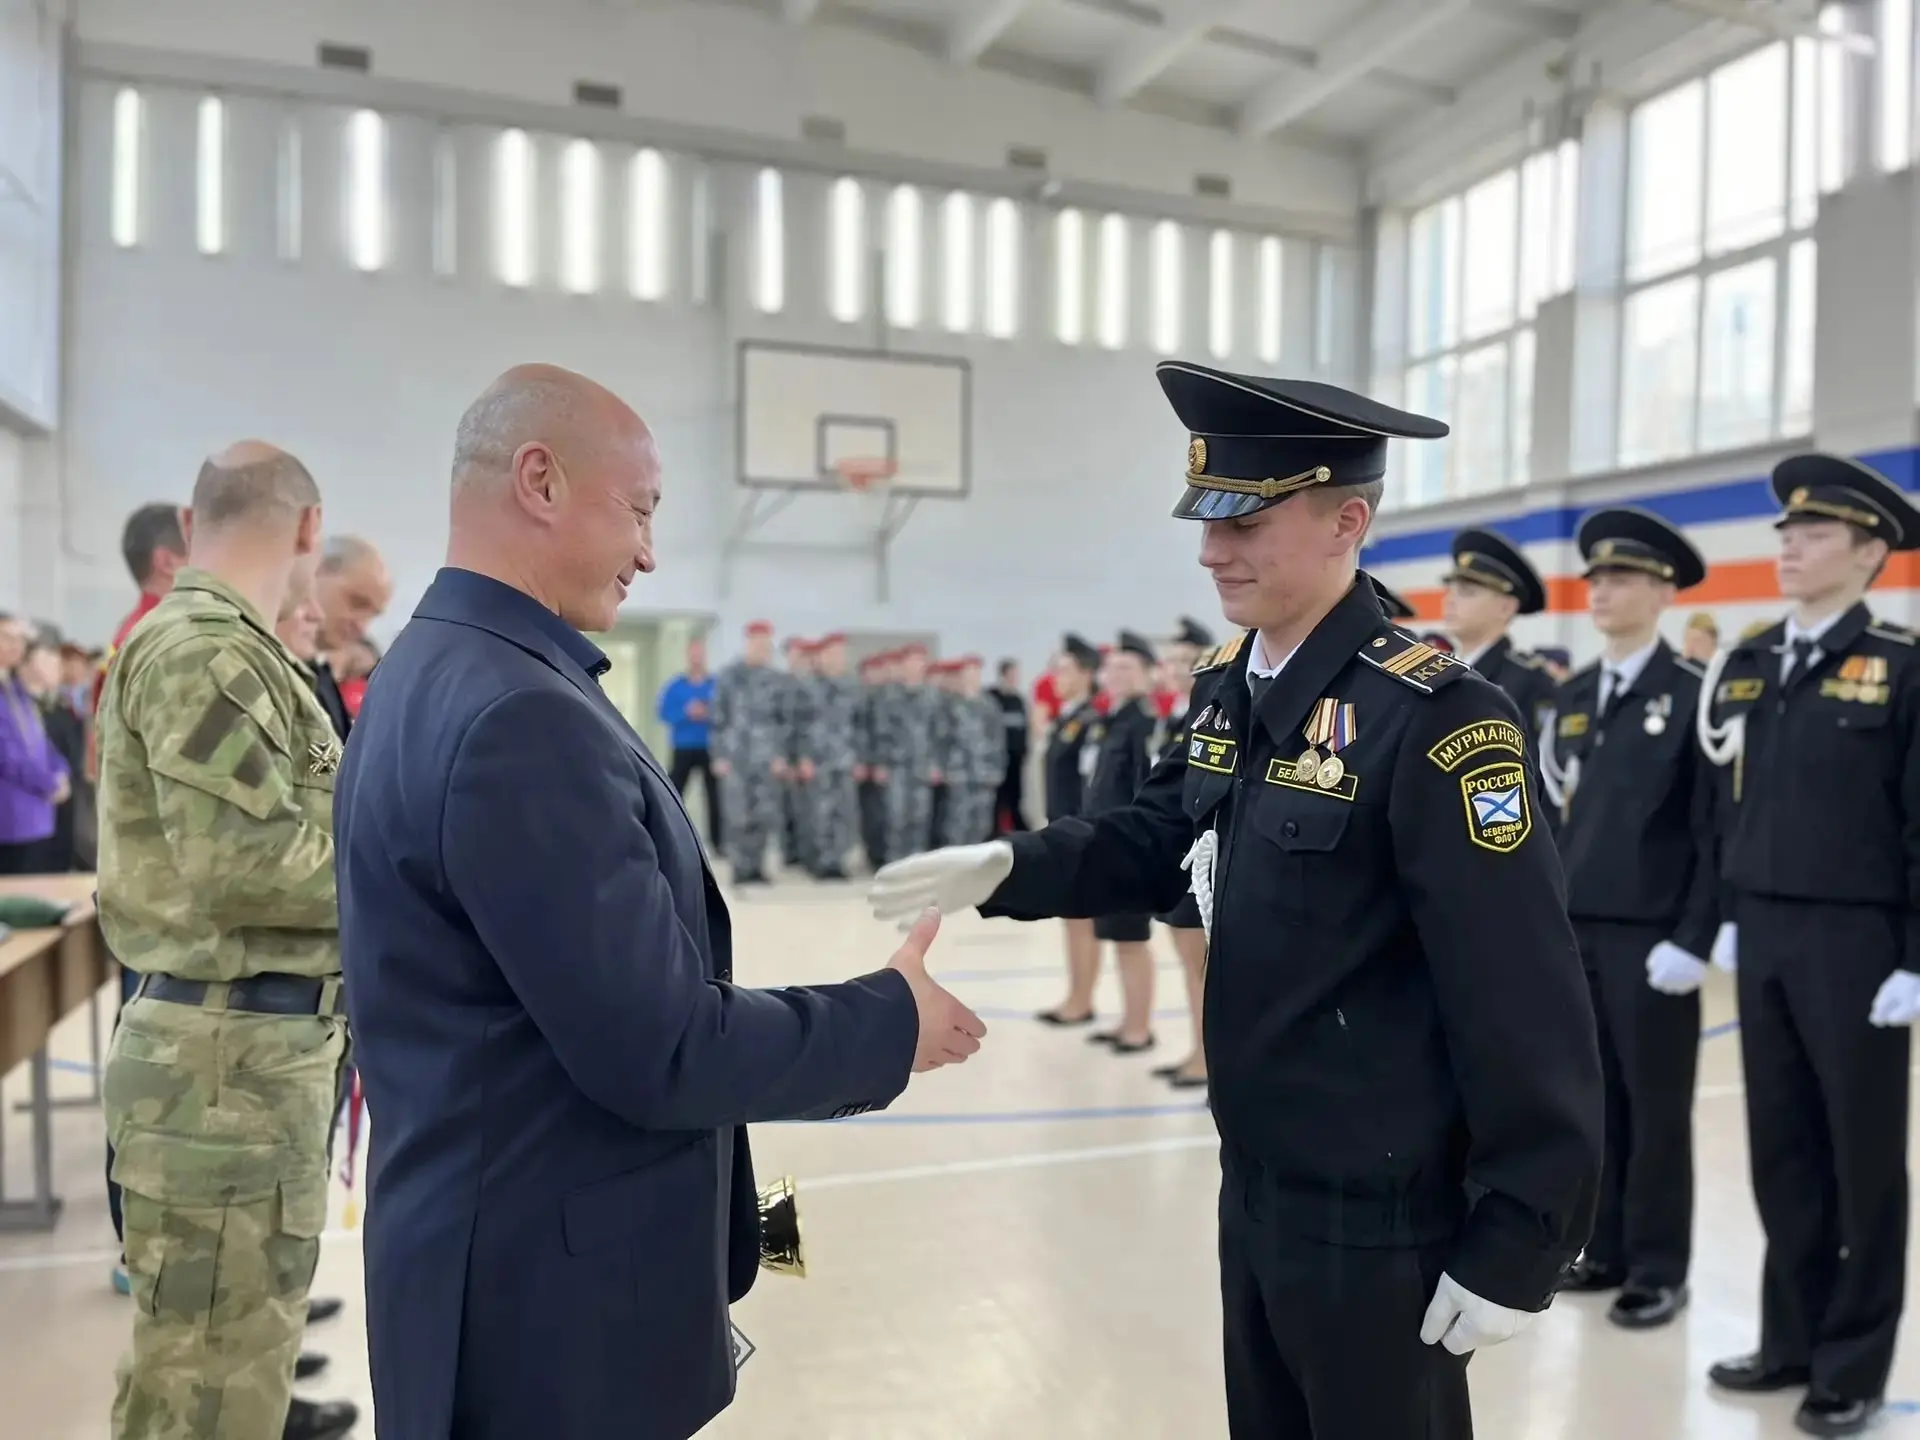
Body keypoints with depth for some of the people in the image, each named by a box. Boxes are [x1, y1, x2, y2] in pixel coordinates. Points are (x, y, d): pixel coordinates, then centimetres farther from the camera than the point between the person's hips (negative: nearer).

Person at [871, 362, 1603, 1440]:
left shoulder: (1434, 719, -22)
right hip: (1255, 1188, 8)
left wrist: (1518, 1246, -18)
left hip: (1378, 1216, -7)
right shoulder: (1228, 690, 2)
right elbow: (1160, 840, 13)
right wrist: (1008, 866, -5)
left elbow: (1528, 1004, -22)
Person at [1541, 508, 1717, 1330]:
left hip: (1650, 935, -5)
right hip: (1575, 931, 6)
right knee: (1597, 1099, 12)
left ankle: (1659, 1269, 17)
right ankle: (1607, 1250, 25)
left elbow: (1715, 828, -10)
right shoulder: (1572, 697, 11)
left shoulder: (1692, 694, -7)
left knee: (1656, 1107, 5)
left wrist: (1694, 939, -14)